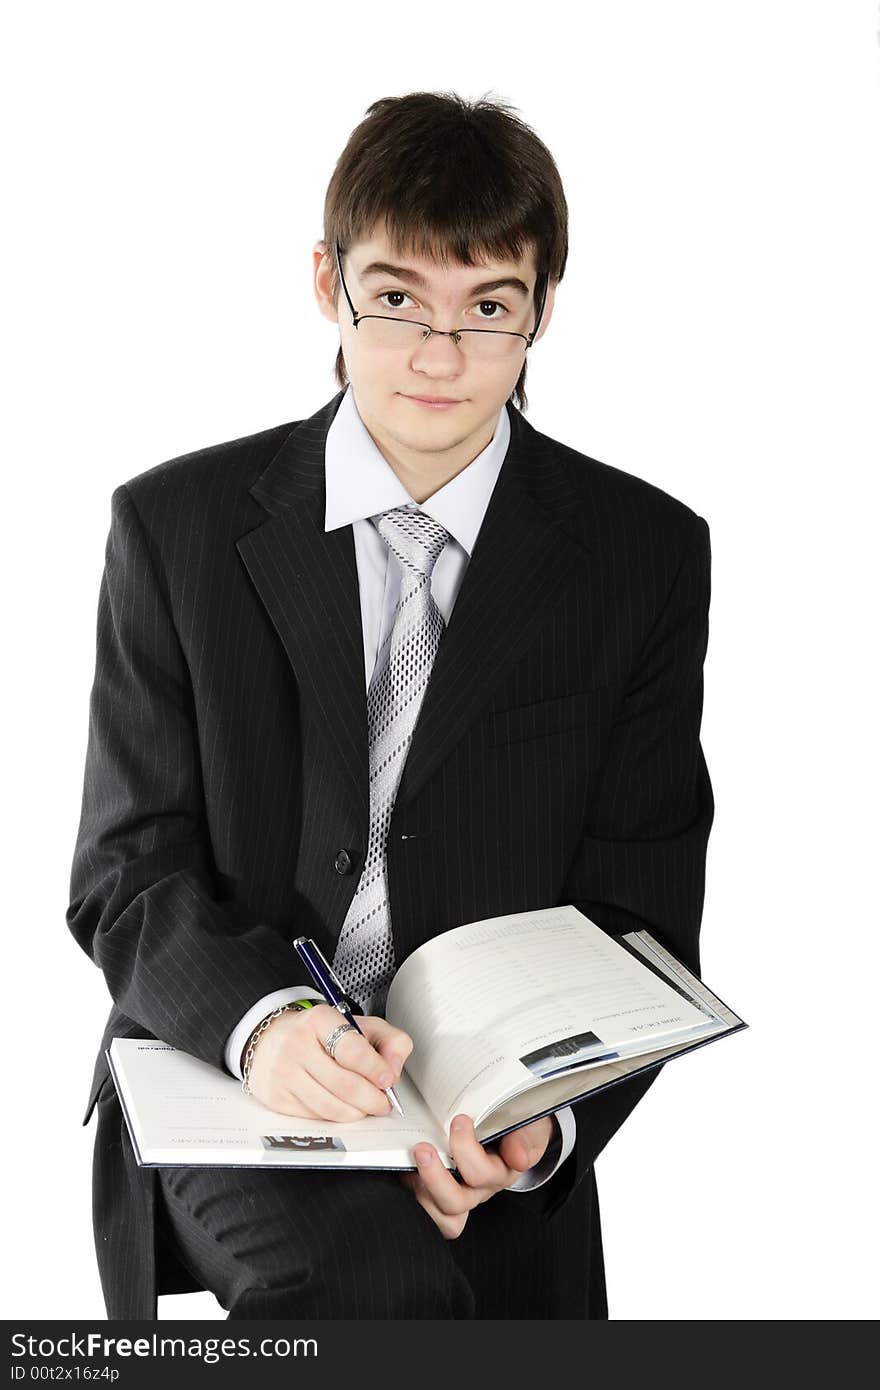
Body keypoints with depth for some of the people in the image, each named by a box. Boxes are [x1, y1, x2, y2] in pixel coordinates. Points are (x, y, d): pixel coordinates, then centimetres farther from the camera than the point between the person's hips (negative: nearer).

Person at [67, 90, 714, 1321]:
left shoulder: (647, 556, 2)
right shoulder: (176, 525, 1)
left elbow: (639, 918, 1)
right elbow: (126, 877, -1)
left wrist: (541, 1121, -18)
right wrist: (263, 1019, -23)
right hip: (216, 1085, -2)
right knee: (377, 1279, -31)